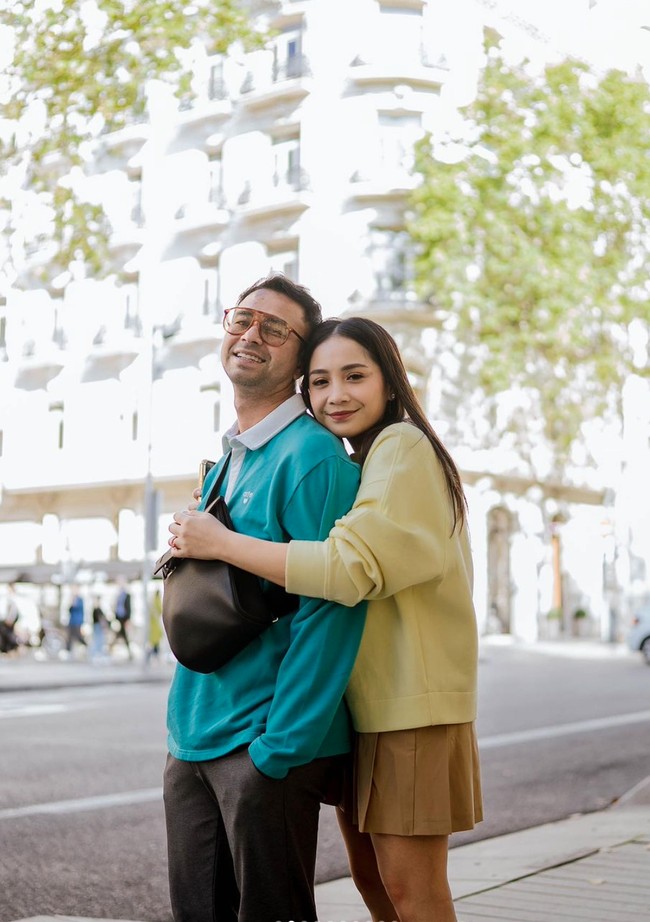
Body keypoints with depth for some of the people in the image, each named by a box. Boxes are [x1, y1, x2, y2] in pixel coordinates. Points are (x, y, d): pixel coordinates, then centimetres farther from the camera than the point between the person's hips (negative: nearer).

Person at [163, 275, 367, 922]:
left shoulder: (312, 455, -12)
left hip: (263, 746, -8)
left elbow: (329, 609, -18)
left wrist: (277, 750, -20)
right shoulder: (225, 462, 15)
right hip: (191, 742, 8)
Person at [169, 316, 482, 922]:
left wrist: (220, 542, -19)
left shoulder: (403, 446, -14)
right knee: (369, 872, 16)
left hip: (411, 701, -9)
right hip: (361, 704, 9)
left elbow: (350, 568, -25)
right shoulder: (353, 466, 17)